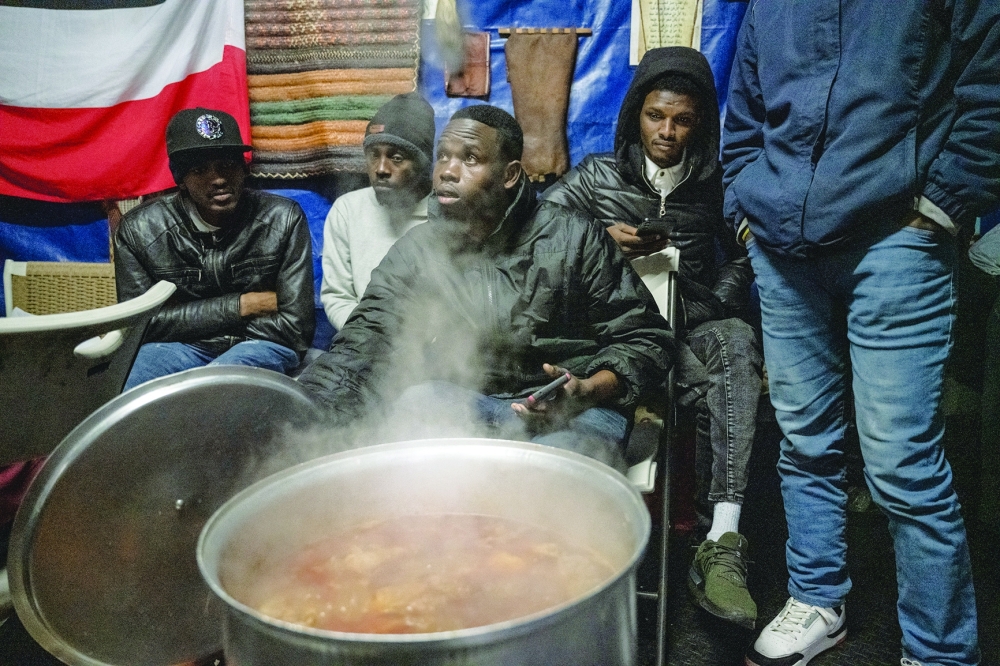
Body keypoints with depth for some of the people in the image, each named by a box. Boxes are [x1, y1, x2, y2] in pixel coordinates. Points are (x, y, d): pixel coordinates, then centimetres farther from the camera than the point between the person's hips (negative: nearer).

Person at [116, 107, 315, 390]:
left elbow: (294, 327, -10)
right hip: (177, 347, 1)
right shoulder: (139, 229, -5)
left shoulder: (283, 219, -9)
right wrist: (243, 305, -11)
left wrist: (189, 320, -10)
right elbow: (142, 324, -6)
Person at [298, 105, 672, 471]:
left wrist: (588, 393, -22)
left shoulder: (575, 239, -6)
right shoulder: (414, 251, 1)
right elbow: (360, 348, -8)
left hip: (575, 411, -3)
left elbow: (646, 340, -1)